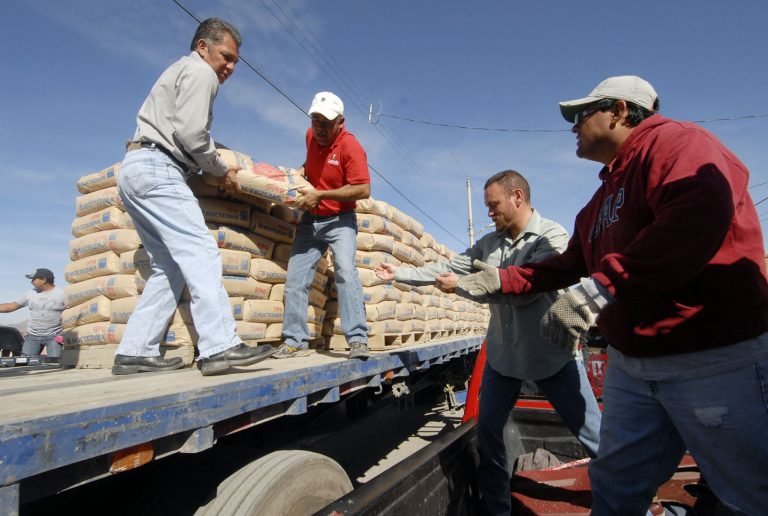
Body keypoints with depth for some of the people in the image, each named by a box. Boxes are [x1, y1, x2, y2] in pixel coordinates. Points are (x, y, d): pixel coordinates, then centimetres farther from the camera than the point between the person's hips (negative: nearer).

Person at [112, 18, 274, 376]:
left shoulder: (180, 71, 31)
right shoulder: (200, 72, 0)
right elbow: (190, 133, -14)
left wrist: (216, 168, 16)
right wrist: (221, 171, -2)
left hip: (136, 171, 10)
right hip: (156, 168, -10)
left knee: (170, 267, 5)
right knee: (200, 252, -19)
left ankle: (135, 352, 3)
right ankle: (219, 347, -28)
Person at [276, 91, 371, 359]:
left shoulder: (350, 146, -15)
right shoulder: (311, 136, 6)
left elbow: (363, 190, -23)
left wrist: (320, 195, -23)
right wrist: (302, 170, 5)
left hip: (340, 220, -6)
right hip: (310, 219, 6)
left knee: (345, 270, -24)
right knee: (295, 277, 0)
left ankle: (358, 339, -22)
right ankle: (294, 340, 6)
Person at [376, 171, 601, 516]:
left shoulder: (551, 235, -13)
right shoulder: (488, 243, 4)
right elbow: (447, 268, 9)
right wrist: (399, 273, 7)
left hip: (552, 355, -5)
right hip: (502, 354, 5)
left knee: (593, 434, 6)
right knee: (488, 431, 11)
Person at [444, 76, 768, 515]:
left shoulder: (673, 140, -9)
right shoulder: (602, 200, 18)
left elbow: (701, 211, -29)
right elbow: (570, 266, 22)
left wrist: (601, 286, -34)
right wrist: (502, 279, 19)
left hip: (715, 358, -8)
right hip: (630, 364, 9)